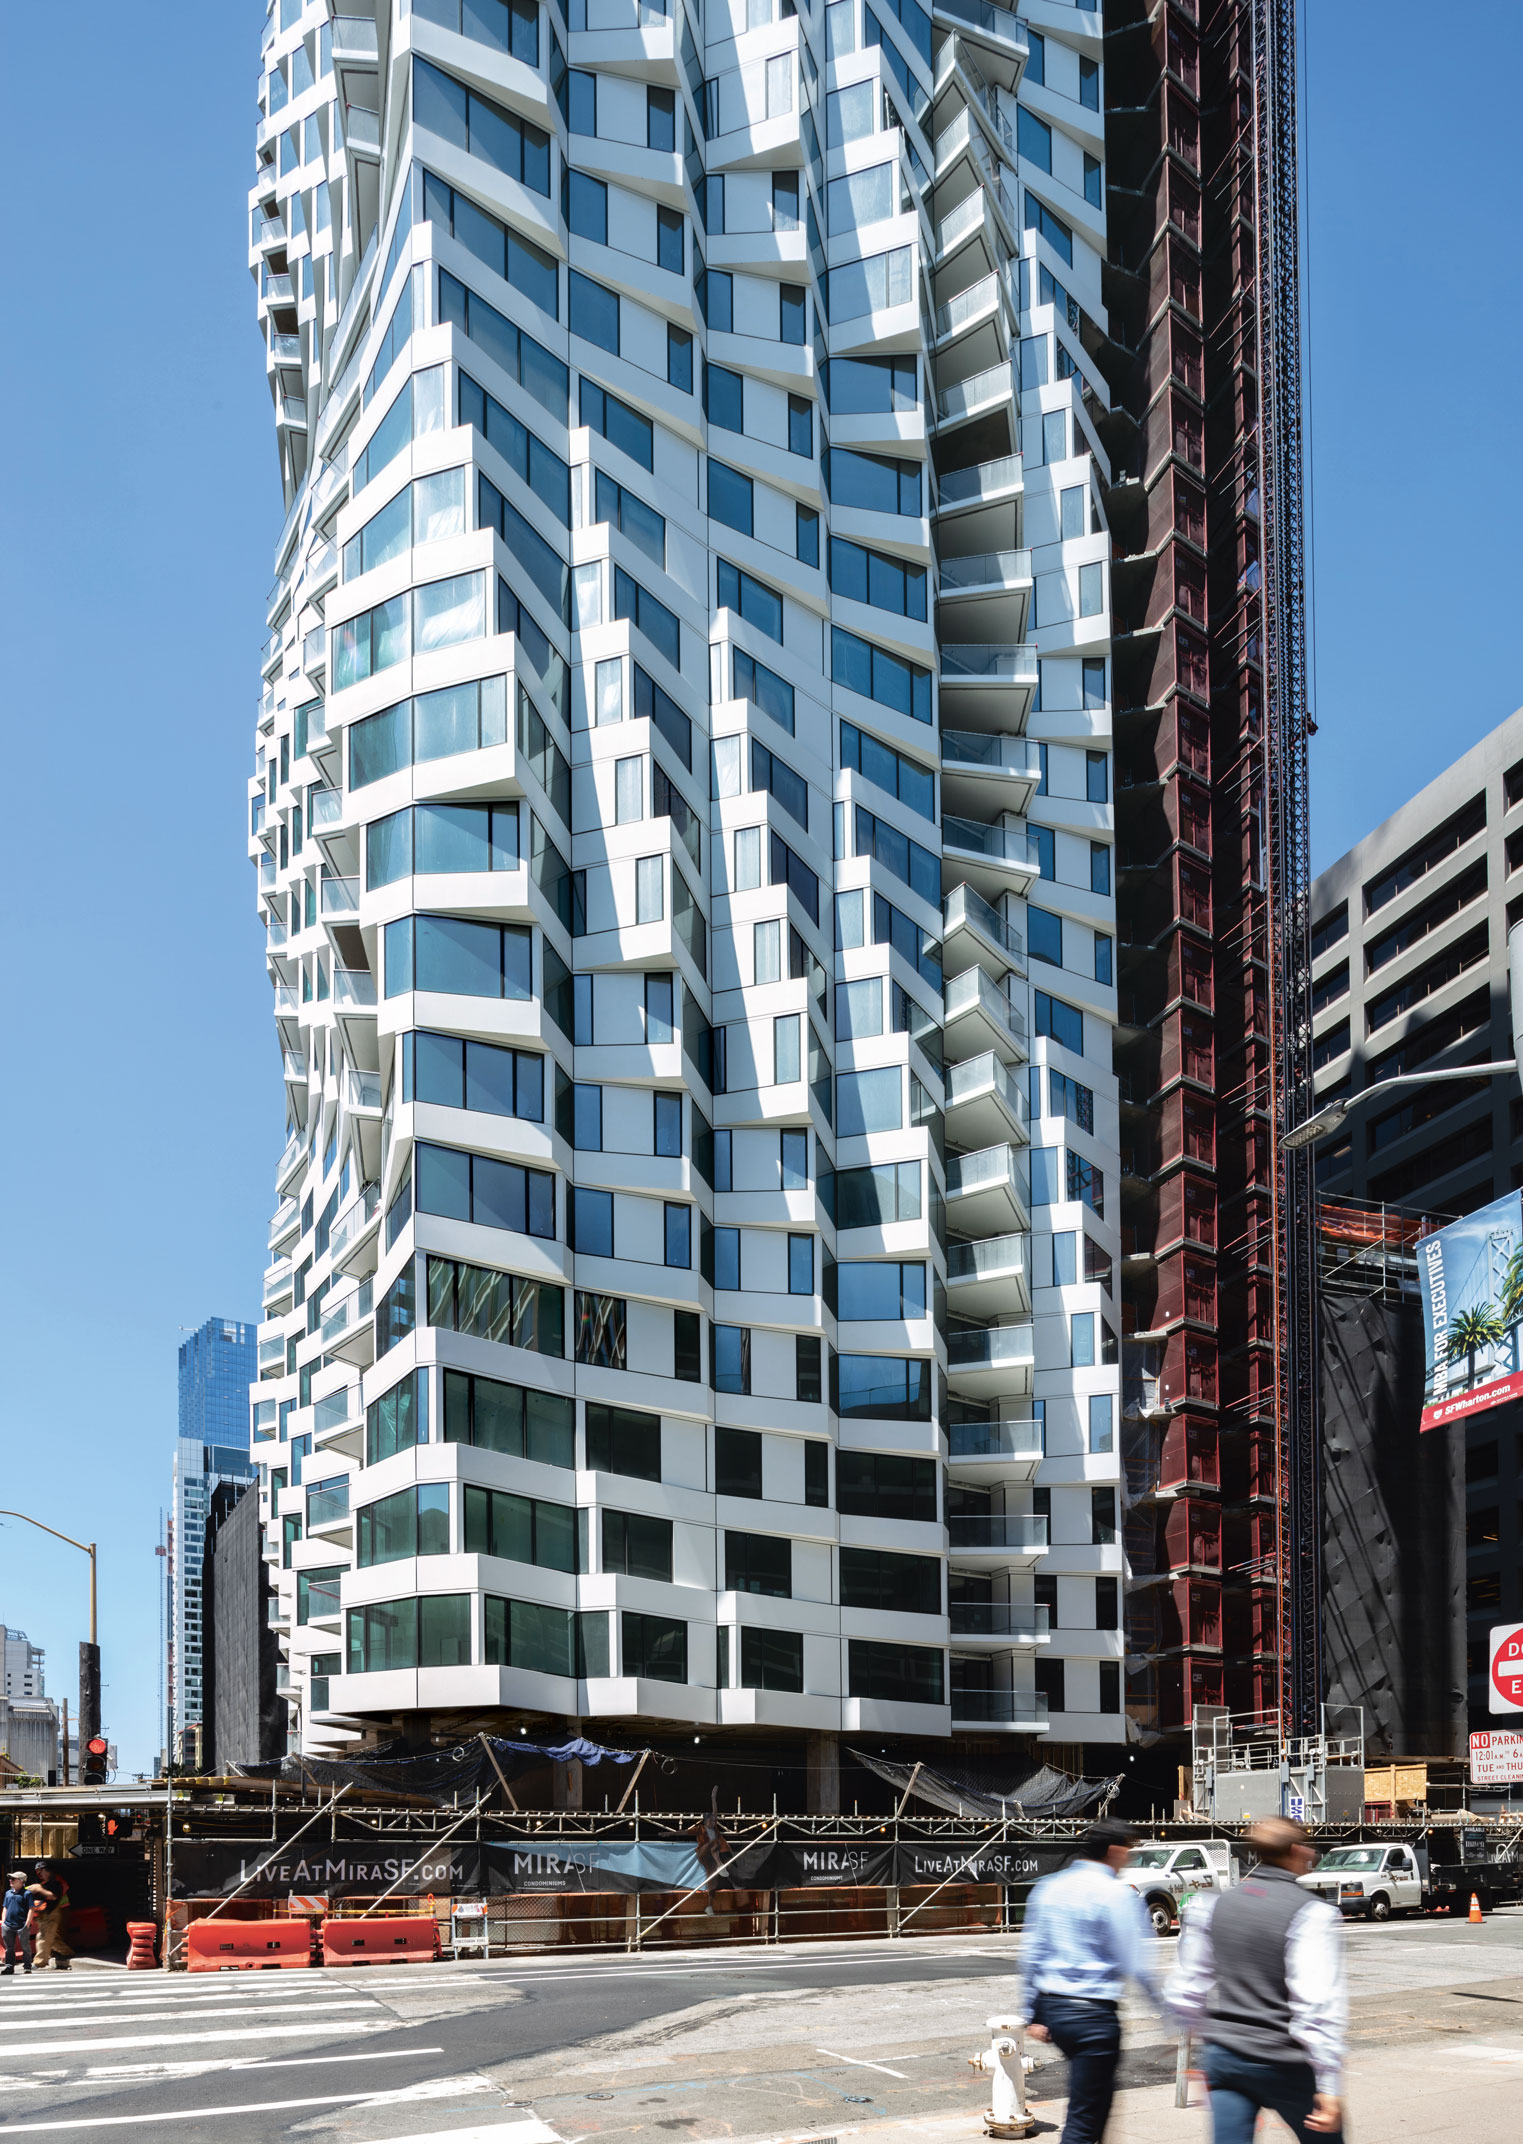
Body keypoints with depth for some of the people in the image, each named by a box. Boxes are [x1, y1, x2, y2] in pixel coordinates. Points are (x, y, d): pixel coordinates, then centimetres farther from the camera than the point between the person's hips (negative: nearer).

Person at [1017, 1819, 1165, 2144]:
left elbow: (1030, 1955, 10)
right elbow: (1138, 1966, -12)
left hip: (1050, 2007, 7)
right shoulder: (1116, 1895, -11)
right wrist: (1165, 2006, 0)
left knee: (1100, 2093, 26)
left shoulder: (1048, 1888, 9)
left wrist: (1031, 2014, 14)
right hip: (1093, 2013, -7)